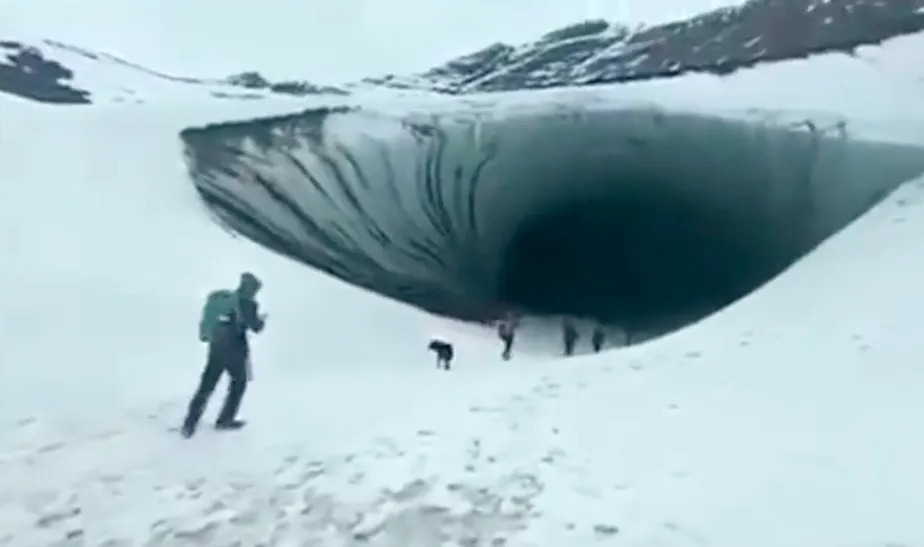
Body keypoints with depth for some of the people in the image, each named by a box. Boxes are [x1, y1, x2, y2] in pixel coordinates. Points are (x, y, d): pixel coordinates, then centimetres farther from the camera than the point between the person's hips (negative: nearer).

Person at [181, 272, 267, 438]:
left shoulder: (225, 298, 9)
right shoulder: (246, 302, -11)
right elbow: (255, 327, -11)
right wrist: (262, 319, 9)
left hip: (216, 346, 6)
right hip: (234, 349, -6)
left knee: (206, 386, 10)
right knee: (239, 383, 16)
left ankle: (190, 424, 7)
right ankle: (225, 420, 23)